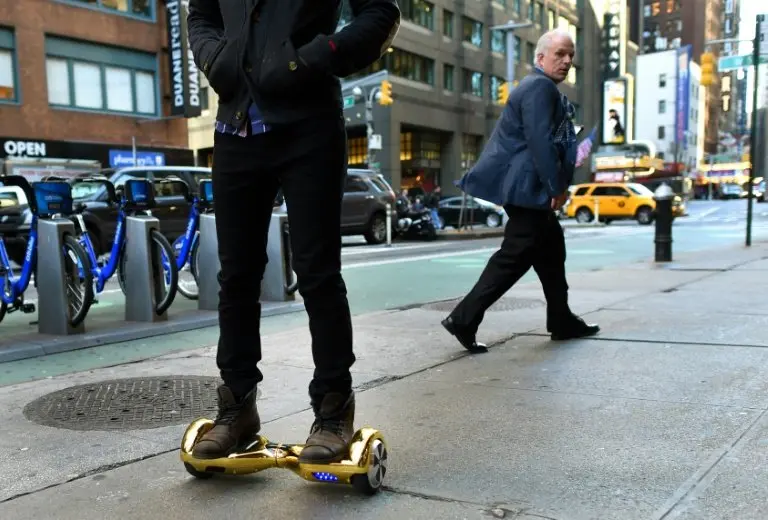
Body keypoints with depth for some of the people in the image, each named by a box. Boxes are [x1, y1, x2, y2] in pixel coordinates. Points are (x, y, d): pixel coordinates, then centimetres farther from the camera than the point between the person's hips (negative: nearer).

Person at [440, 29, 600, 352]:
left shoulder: (544, 88, 23)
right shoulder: (540, 86, -12)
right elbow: (540, 141, -22)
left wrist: (557, 185, 14)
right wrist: (557, 187, -19)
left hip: (528, 184, 11)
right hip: (524, 186, -11)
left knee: (551, 247, 15)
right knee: (515, 256, -9)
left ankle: (561, 321, 25)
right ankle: (463, 319, -7)